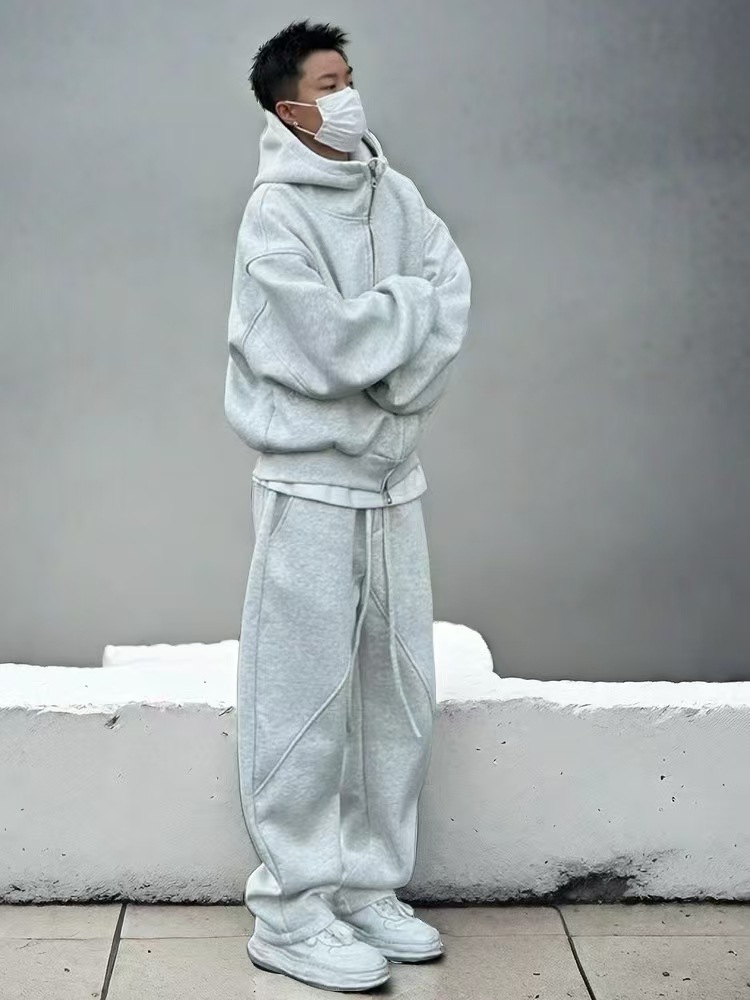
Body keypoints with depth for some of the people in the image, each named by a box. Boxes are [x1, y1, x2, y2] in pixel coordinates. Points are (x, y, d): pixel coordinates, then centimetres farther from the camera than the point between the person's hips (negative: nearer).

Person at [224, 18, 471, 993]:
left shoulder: (393, 192, 9)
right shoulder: (274, 215, -10)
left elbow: (453, 302, -1)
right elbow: (333, 348, -19)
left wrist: (395, 394, -14)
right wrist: (407, 300, -4)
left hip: (393, 475, 7)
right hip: (313, 482, -6)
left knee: (399, 692, 10)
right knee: (307, 700, -1)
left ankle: (369, 889, 24)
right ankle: (292, 914, 11)